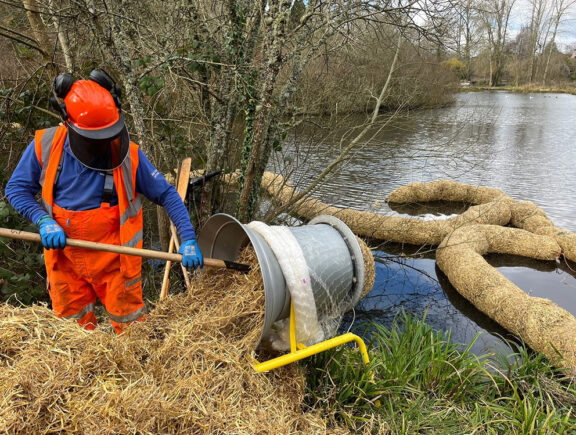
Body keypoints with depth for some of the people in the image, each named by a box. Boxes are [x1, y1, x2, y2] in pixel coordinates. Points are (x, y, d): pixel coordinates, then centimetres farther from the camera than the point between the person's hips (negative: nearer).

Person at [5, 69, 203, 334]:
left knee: (130, 324, 12)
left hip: (114, 261, -2)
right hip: (64, 257, 3)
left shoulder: (128, 154, -16)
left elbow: (166, 194, -10)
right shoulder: (46, 145, -10)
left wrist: (188, 239, -19)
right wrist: (44, 221, -18)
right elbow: (16, 189, 0)